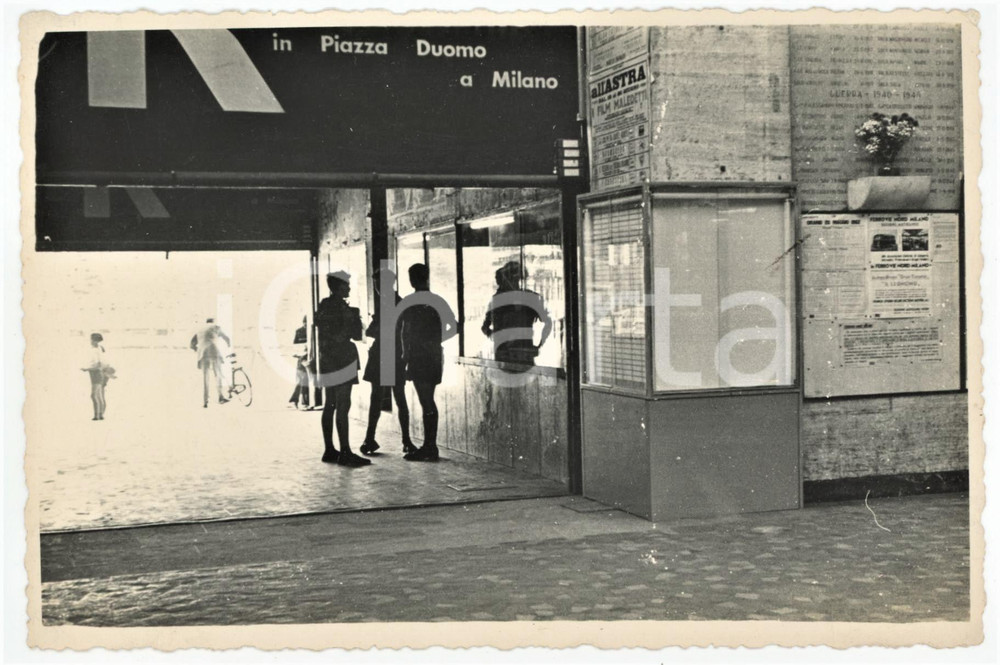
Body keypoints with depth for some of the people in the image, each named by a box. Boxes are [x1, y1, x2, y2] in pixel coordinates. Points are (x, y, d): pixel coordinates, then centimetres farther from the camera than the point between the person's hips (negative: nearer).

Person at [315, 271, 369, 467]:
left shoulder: (323, 306, 11)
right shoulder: (341, 308, -14)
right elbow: (356, 335, -12)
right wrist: (356, 317, 4)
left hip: (327, 362, 9)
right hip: (342, 362, -9)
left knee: (330, 406, 11)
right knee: (343, 407, -10)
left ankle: (329, 450, 14)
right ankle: (345, 453, -11)